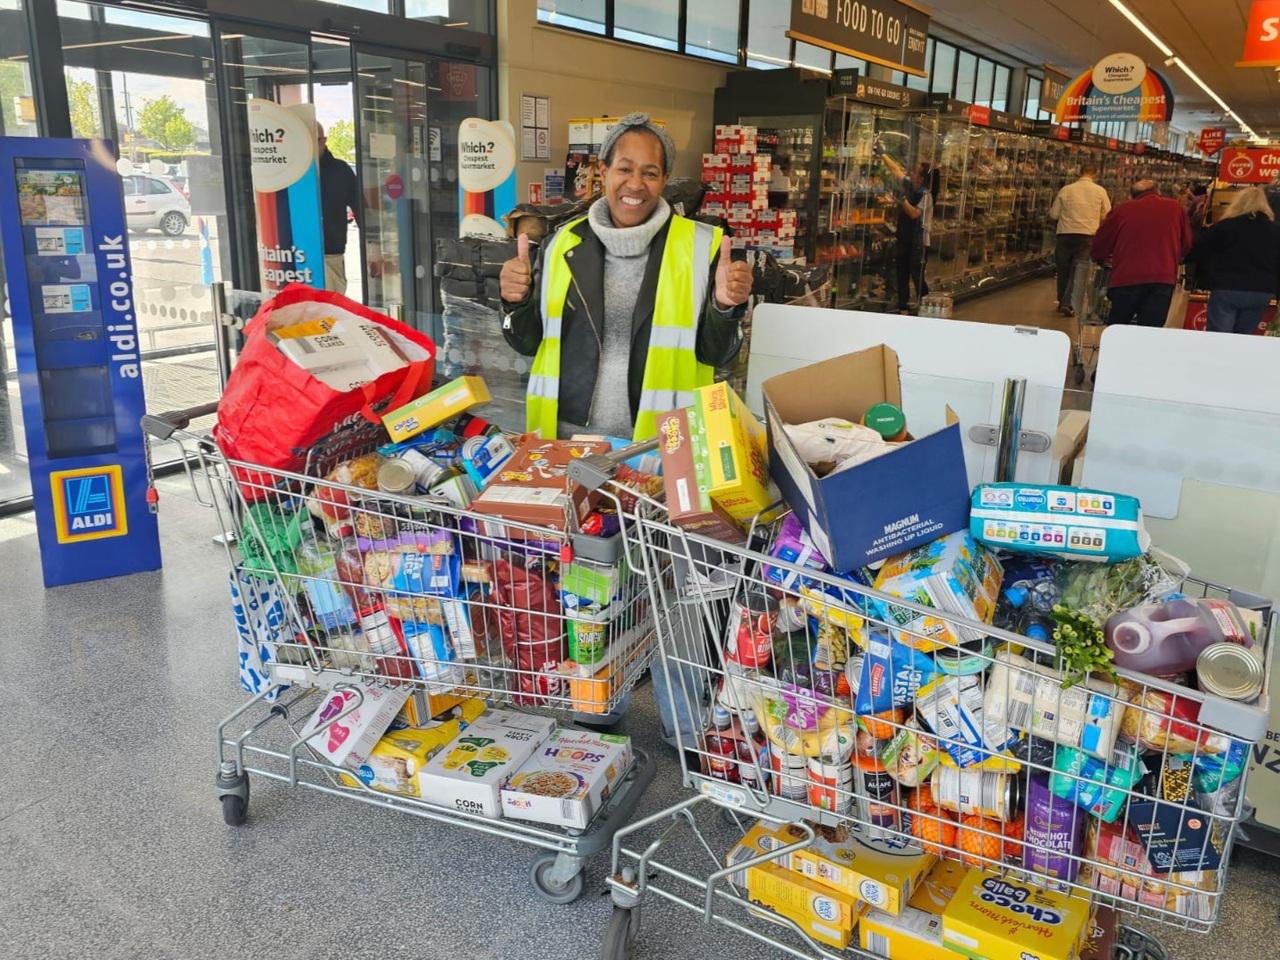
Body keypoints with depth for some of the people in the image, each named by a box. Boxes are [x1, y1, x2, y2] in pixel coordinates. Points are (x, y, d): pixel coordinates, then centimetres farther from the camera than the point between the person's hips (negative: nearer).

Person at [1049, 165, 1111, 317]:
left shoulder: (1066, 190, 2)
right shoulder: (1100, 191, 1)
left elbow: (1053, 214, 5)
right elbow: (1107, 216, 6)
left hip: (1065, 234, 1)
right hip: (1087, 235, -1)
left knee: (1063, 270, 14)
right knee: (1078, 270, 1)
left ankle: (1062, 302, 24)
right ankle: (1068, 303, -9)